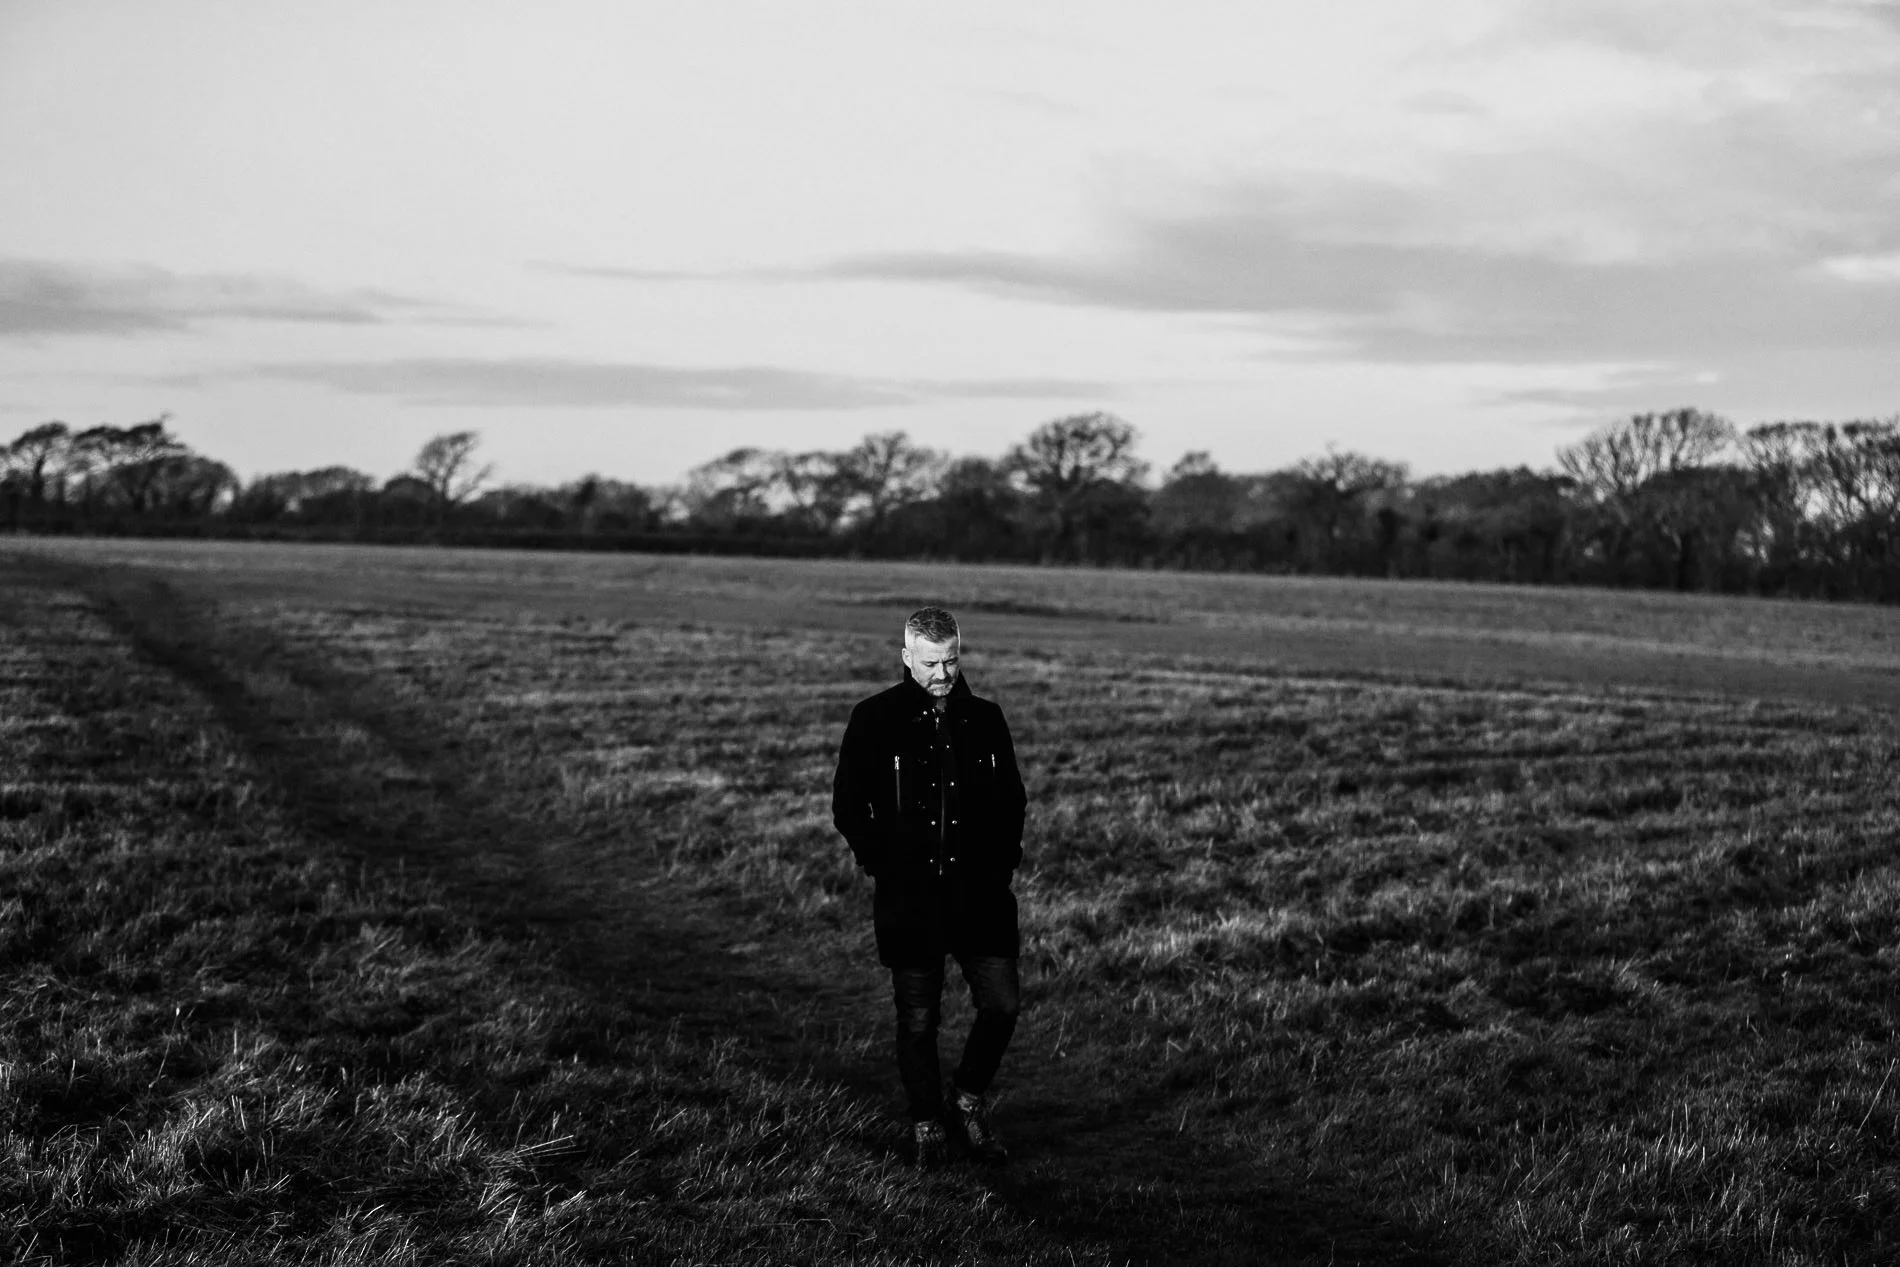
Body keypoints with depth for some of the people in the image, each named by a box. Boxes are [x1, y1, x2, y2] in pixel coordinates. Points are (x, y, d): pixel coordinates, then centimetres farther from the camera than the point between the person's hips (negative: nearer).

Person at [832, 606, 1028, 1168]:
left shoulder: (985, 720, 7)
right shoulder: (875, 720, -2)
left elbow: (1012, 801, 16)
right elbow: (848, 806, 1)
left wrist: (1001, 863, 5)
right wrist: (884, 864, -5)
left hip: (979, 892, 2)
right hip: (908, 896, -2)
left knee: (1003, 1003, -5)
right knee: (917, 1020, 4)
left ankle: (968, 1099, 20)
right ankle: (926, 1125, 22)